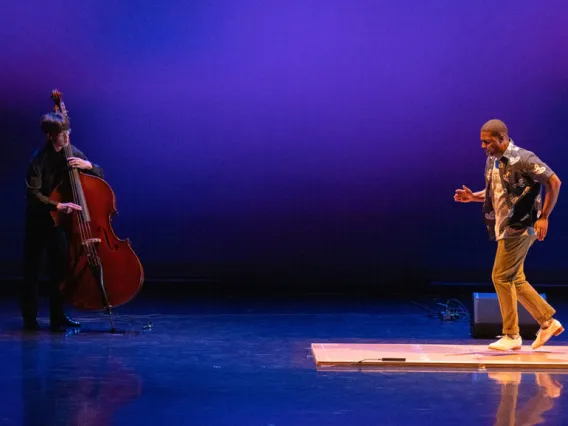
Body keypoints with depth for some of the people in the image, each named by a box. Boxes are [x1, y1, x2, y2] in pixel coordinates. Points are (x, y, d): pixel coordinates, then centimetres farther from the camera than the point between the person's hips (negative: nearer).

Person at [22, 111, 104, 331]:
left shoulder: (73, 153, -2)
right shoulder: (39, 159, -18)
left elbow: (99, 176, 5)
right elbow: (33, 194, -25)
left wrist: (88, 165, -16)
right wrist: (58, 205, -36)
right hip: (38, 220, -4)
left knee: (60, 267, 4)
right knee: (33, 268, 3)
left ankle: (58, 316, 13)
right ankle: (29, 317, 14)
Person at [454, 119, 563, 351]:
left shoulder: (523, 159, -14)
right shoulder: (492, 161, 10)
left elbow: (554, 182, -13)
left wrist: (544, 217, -14)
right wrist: (473, 196, 3)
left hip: (520, 227, -9)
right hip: (505, 228, 9)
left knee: (501, 277, -8)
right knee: (515, 280, 11)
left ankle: (511, 335, 2)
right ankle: (548, 322, 22)